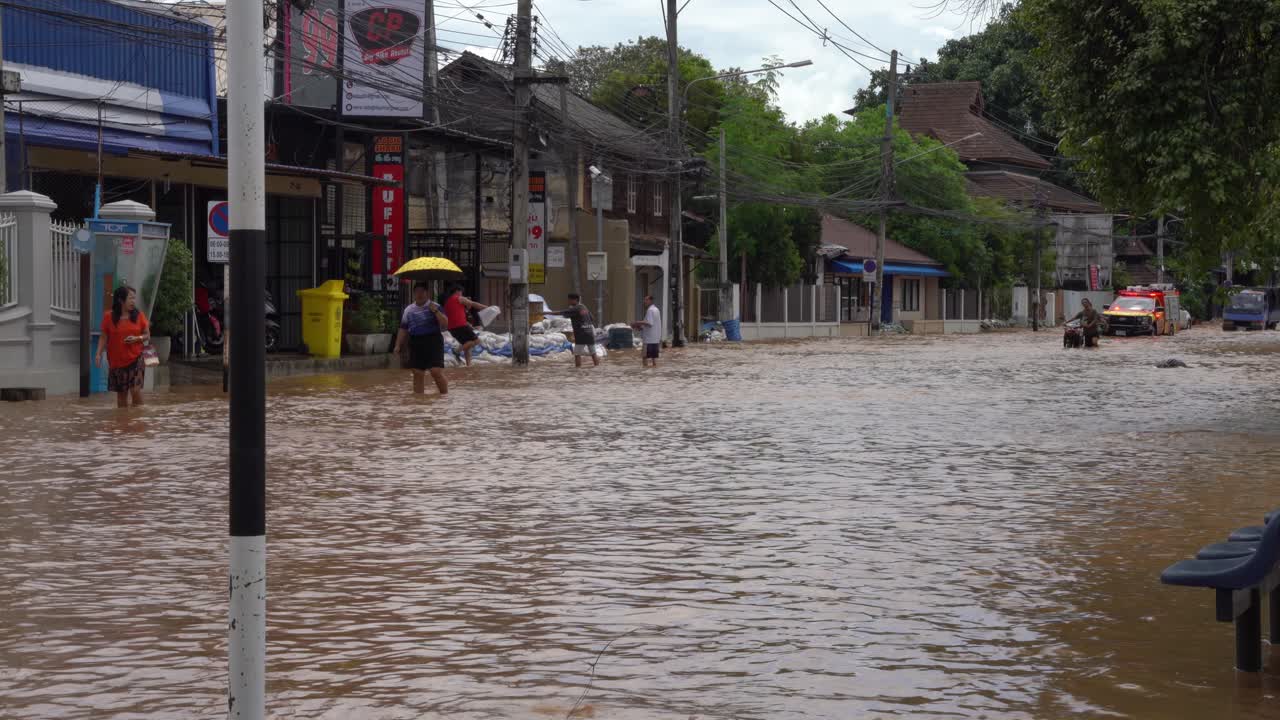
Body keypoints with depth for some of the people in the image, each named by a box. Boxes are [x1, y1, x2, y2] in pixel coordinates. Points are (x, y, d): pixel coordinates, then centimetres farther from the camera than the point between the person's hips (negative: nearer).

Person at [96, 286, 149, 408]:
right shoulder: (109, 316, -3)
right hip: (117, 360, 0)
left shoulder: (139, 315, -1)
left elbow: (147, 335, 6)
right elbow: (104, 337, 1)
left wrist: (137, 338, -15)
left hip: (135, 358, 0)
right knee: (121, 393, 8)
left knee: (136, 389, -12)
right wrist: (99, 353, -11)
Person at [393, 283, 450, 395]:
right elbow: (403, 330, 17)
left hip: (433, 343, -4)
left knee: (436, 371, -13)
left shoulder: (435, 307, 4)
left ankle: (445, 395, -1)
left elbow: (445, 323, -6)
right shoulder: (409, 310, 13)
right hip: (416, 343, 4)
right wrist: (398, 345, 10)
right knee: (418, 373, 4)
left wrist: (436, 311, -17)